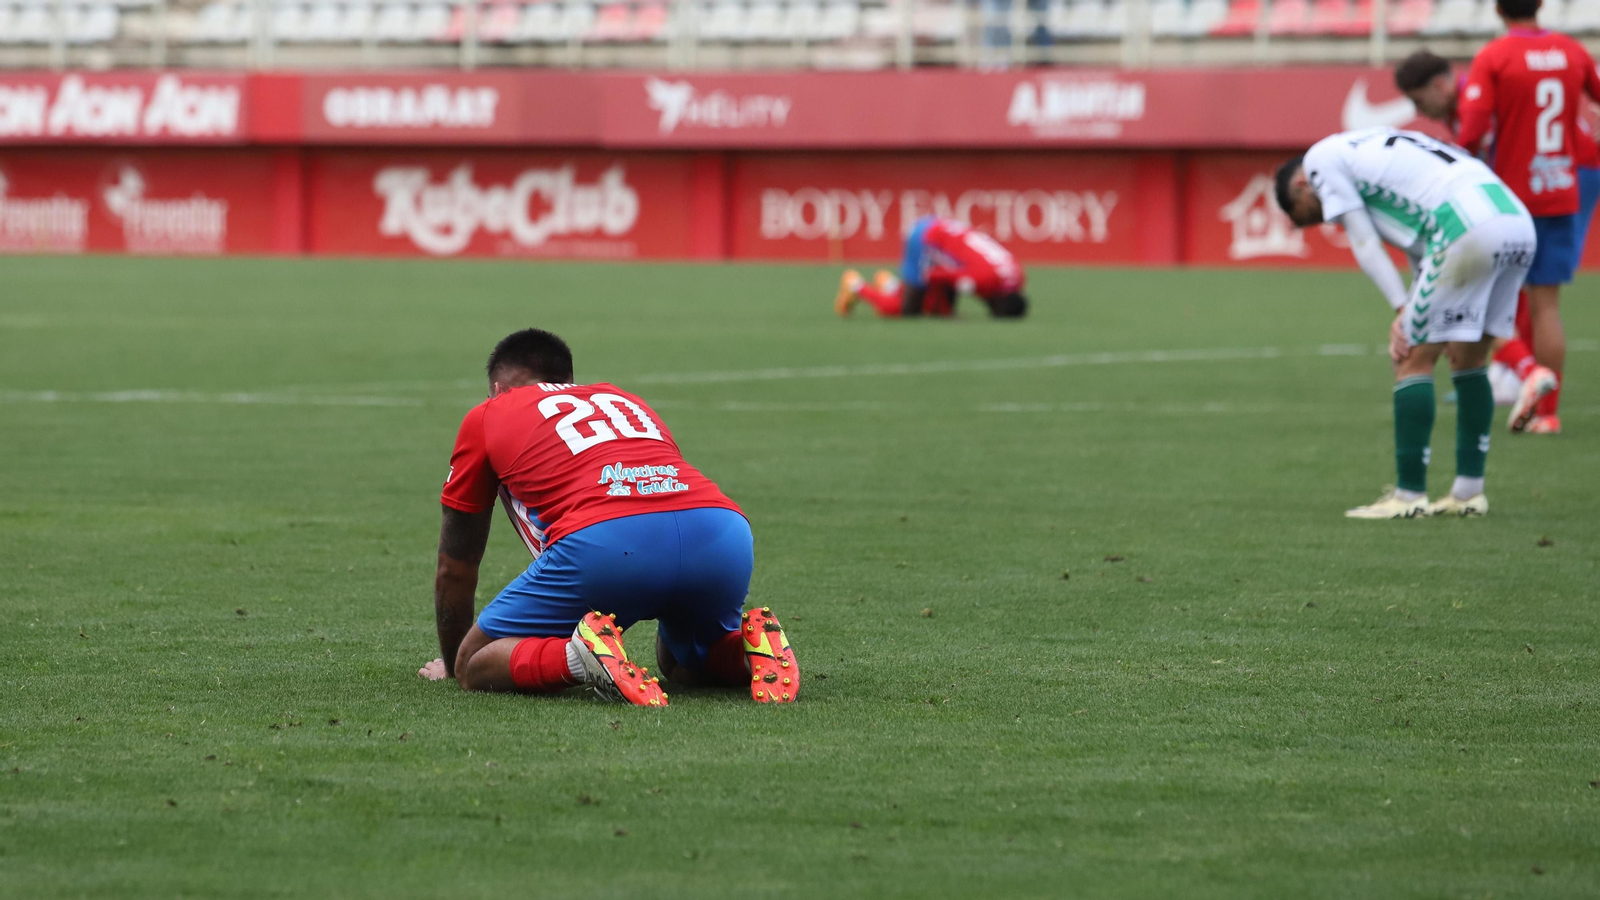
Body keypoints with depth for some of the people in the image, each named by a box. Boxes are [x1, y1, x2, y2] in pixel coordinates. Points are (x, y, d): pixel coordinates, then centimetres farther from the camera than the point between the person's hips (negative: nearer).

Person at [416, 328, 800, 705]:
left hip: (603, 542, -4)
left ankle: (577, 656, -17)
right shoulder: (624, 400, 39)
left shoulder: (485, 417, 28)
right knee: (685, 662, 35)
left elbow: (455, 566, 34)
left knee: (475, 666, 13)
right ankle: (752, 645, 1)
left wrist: (452, 662, 50)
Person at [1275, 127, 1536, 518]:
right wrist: (1411, 319, 19)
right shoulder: (1377, 146, 34)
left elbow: (1364, 245, 3)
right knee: (1469, 362, 19)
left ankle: (1409, 496, 2)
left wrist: (1402, 310, 1)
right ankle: (1469, 492, 21)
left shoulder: (1321, 158, 11)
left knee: (1414, 362, 1)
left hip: (1469, 229, -9)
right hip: (1519, 221, 9)